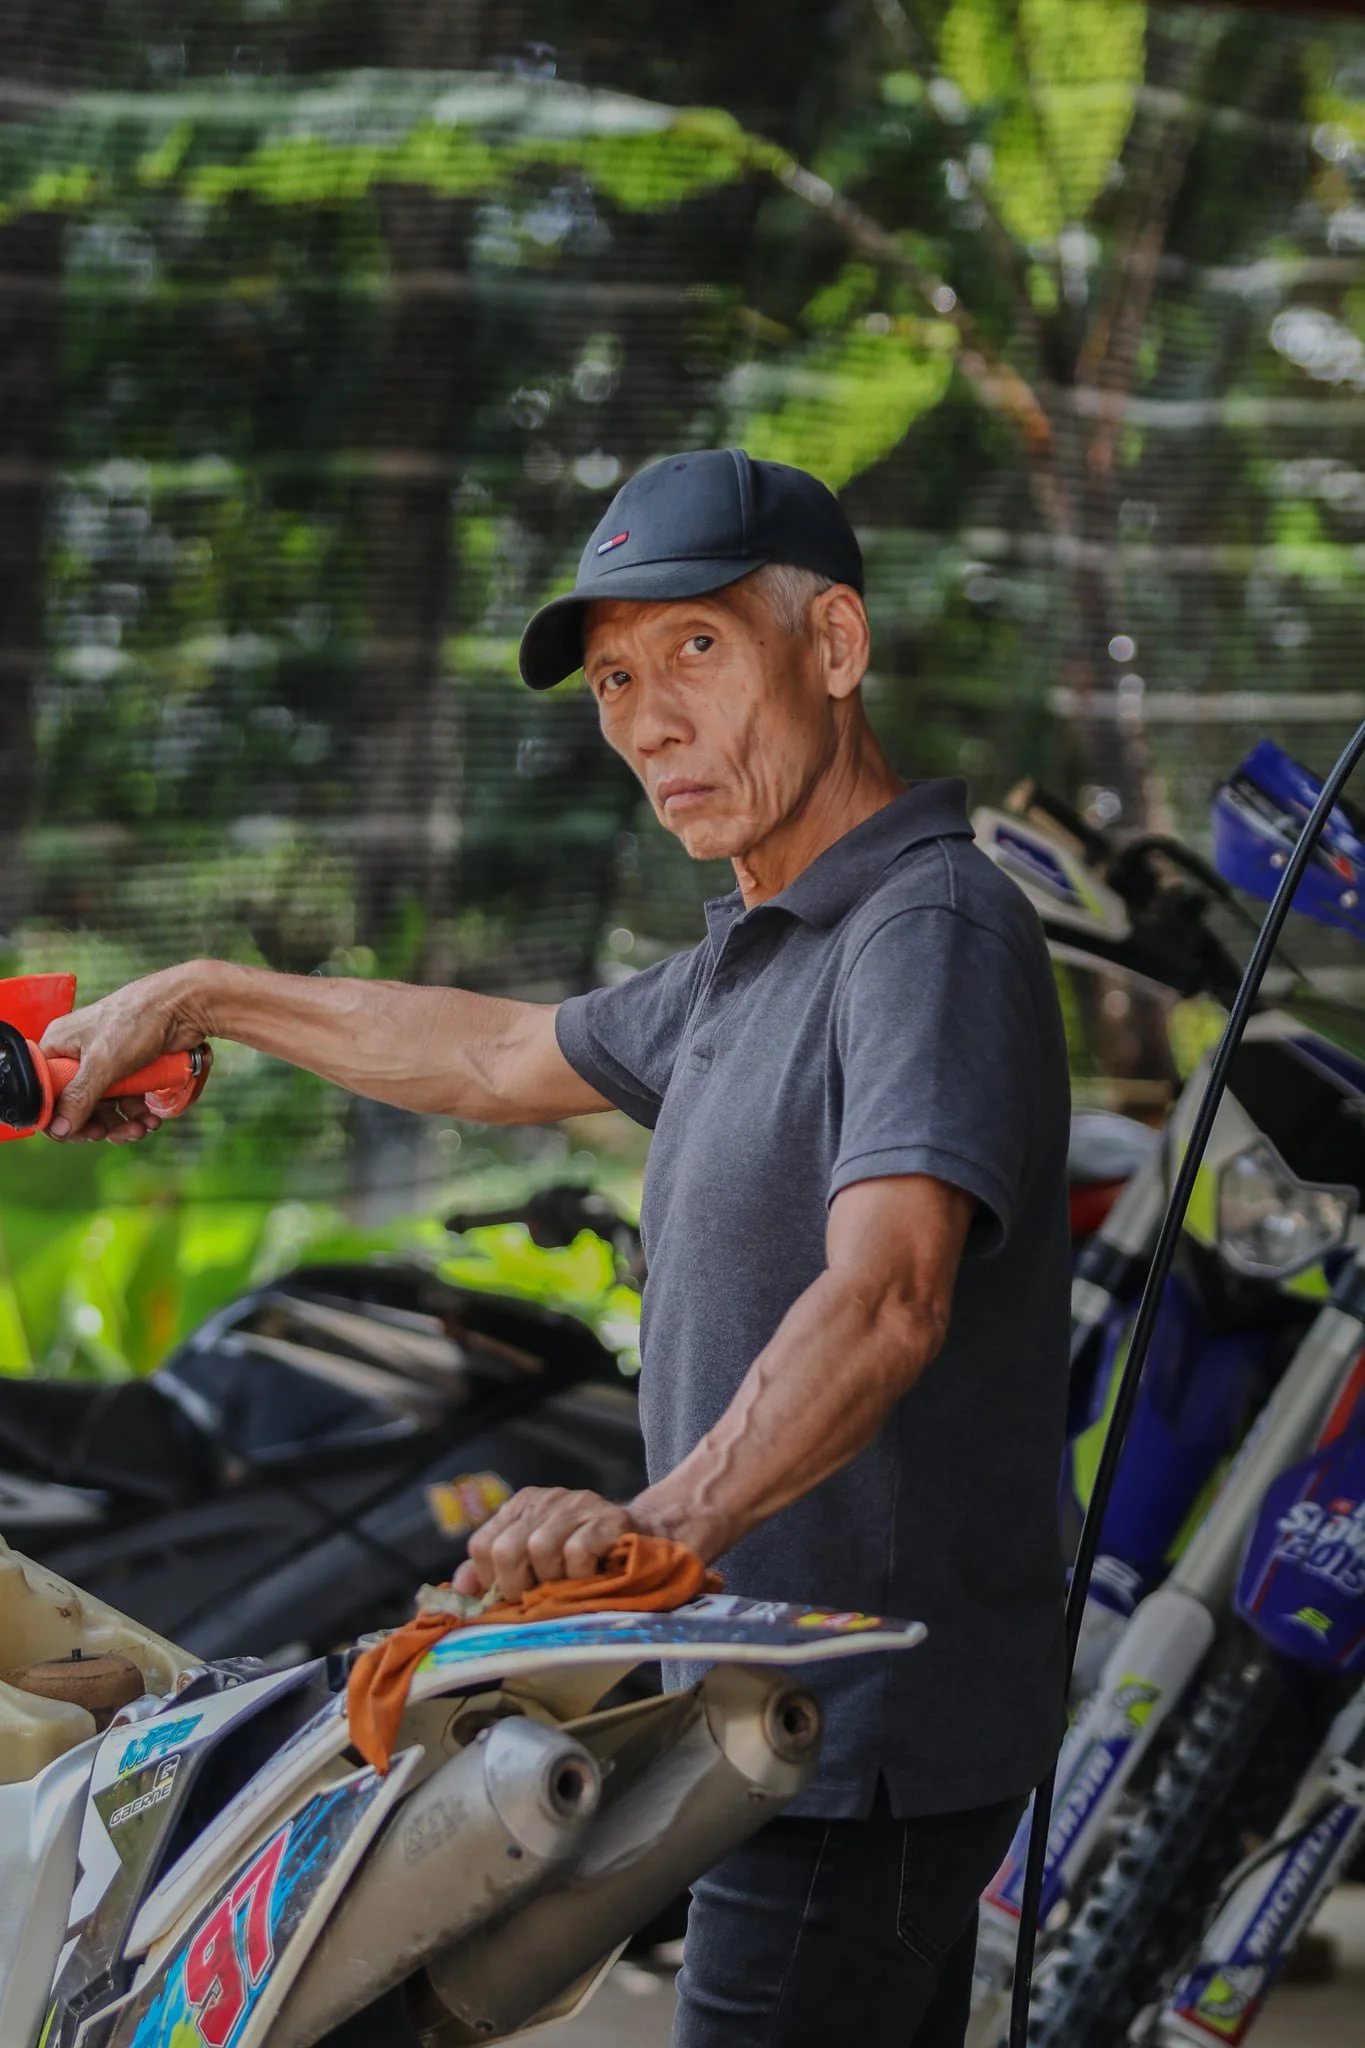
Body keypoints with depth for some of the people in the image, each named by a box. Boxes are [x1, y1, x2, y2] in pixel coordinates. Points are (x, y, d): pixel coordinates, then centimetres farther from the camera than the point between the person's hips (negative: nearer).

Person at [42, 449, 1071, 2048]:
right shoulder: (759, 955, 16)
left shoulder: (932, 932, -18)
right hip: (804, 1714, 10)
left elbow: (887, 1295, -34)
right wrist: (206, 999, 36)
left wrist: (674, 1515, -49)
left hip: (868, 1736, -10)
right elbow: (510, 1058, 33)